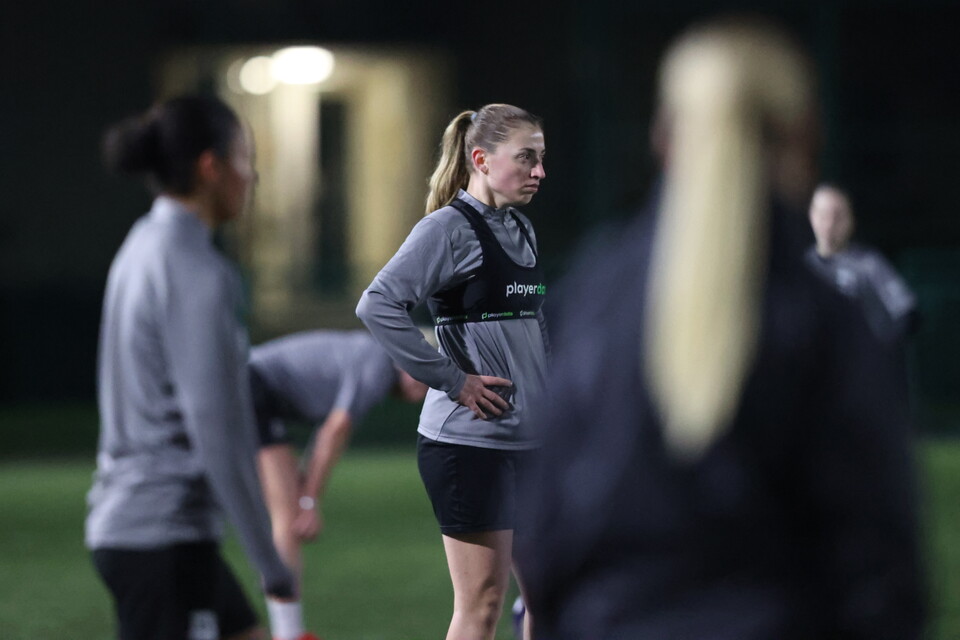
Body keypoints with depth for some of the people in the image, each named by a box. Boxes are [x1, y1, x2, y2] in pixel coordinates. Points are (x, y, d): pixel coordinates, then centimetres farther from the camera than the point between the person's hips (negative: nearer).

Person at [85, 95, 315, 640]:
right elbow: (217, 427, -20)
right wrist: (269, 561, -14)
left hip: (125, 519, 10)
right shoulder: (199, 273, -17)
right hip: (164, 538, -10)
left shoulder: (145, 248, 12)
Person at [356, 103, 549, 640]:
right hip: (470, 440, -8)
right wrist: (452, 380, -20)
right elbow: (378, 305, -22)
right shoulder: (450, 227, -11)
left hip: (530, 436, 8)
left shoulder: (523, 231, 13)